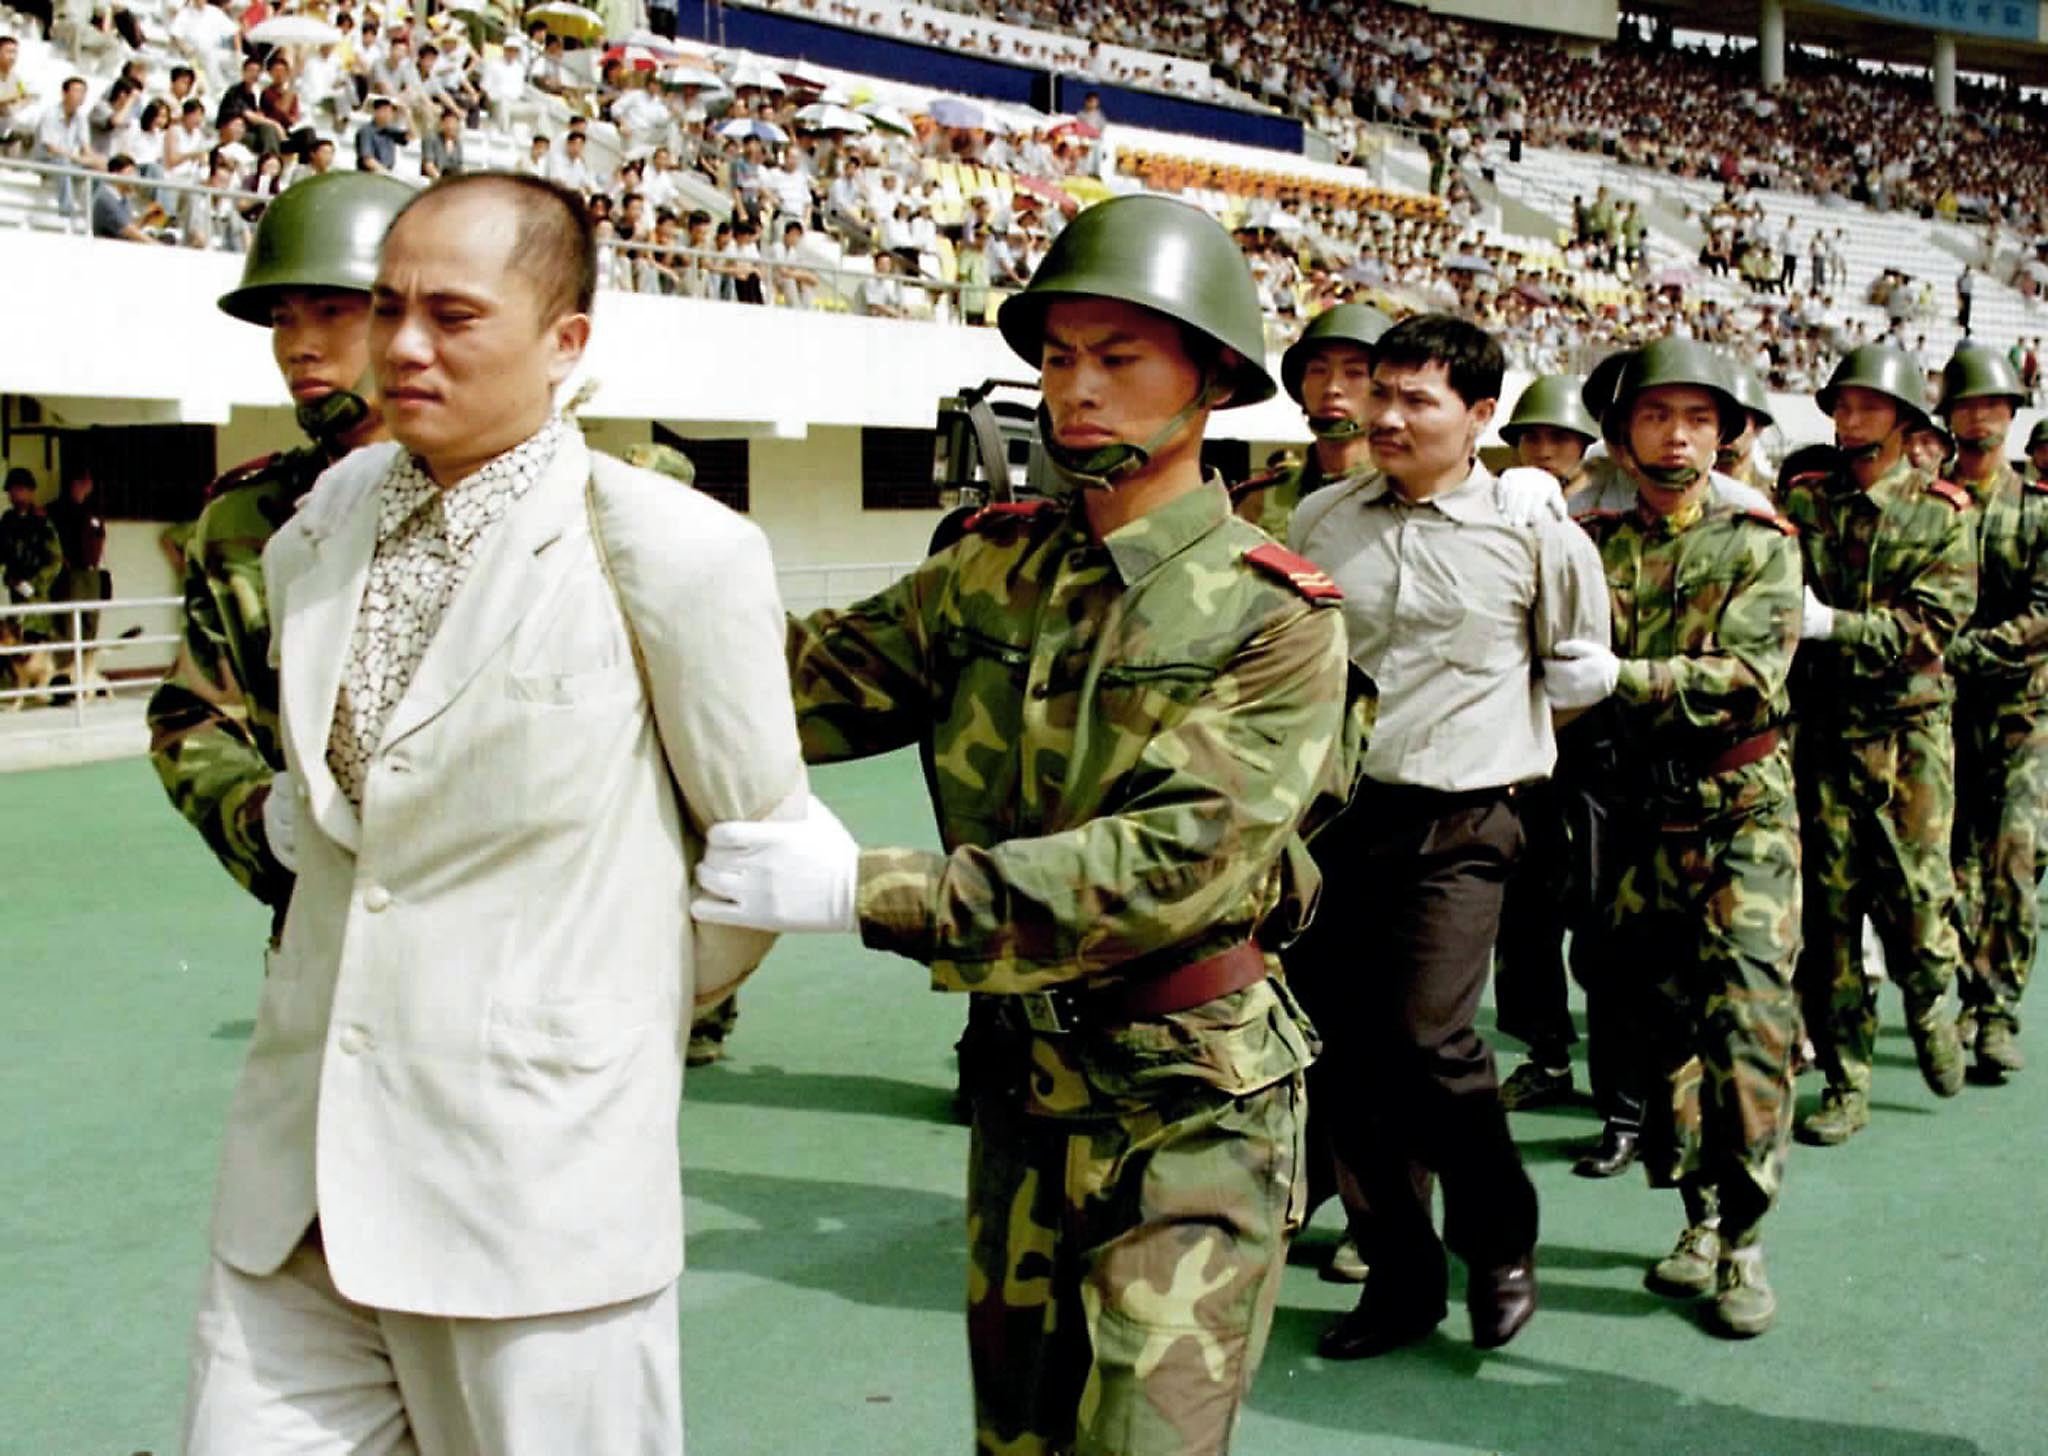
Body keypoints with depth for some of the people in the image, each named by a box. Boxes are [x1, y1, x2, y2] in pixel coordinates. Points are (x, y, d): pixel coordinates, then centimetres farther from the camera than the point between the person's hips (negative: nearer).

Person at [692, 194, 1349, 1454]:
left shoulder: (1275, 617, -13)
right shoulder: (995, 567, 3)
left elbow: (1176, 860, -26)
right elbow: (825, 683, -7)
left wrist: (869, 890, -32)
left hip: (1187, 1108, -5)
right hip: (1018, 1075, 5)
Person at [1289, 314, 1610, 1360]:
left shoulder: (1531, 532, -3)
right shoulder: (1319, 520, 6)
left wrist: (1494, 729, 7)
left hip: (1457, 823, -4)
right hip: (1335, 812, 4)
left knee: (1427, 1039, -16)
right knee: (1351, 1052, 6)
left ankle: (1501, 1245, 11)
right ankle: (1401, 1279, 21)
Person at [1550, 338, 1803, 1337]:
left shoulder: (1760, 545, 0)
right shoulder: (1593, 543, 7)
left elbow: (1751, 679, -14)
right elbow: (1554, 663, 1)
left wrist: (1623, 678, -25)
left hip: (1743, 814, -2)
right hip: (1639, 815, 3)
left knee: (1748, 1021, -9)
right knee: (1665, 1019, 8)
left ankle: (1742, 1240, 1)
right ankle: (1700, 1213, 22)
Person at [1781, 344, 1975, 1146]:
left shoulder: (1941, 512, 2)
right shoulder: (1801, 499, 7)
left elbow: (1935, 622, -10)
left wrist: (1833, 624, -18)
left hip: (1909, 727, -1)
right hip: (1819, 726, 1)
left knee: (1916, 892, -4)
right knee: (1828, 902, 2)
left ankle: (1927, 1003, 31)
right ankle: (1845, 1082, 13)